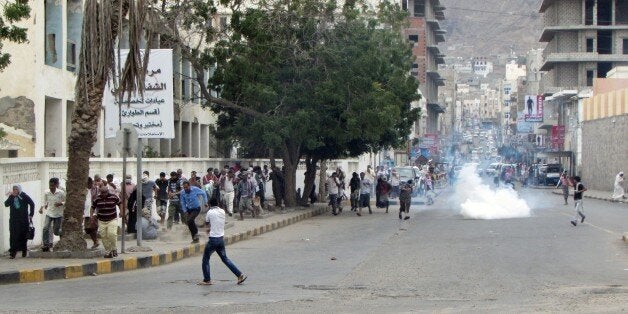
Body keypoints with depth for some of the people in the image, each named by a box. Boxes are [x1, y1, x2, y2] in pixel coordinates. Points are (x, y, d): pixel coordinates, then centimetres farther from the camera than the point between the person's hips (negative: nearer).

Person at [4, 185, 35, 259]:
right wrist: (11, 196, -15)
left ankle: (24, 250, 22)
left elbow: (32, 204, 3)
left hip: (23, 219, -1)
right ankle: (12, 252, -9)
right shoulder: (11, 197, 6)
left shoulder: (24, 196, -2)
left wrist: (31, 215, -1)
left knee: (23, 235, 7)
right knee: (13, 236, -7)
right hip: (13, 219, 1)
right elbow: (6, 204, -6)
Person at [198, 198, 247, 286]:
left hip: (213, 239, -6)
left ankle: (207, 280, 9)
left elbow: (206, 224, 7)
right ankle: (240, 275, 9)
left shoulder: (210, 212, -9)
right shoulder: (222, 212, 6)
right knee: (225, 258, 15)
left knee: (205, 259, 8)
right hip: (221, 238, 6)